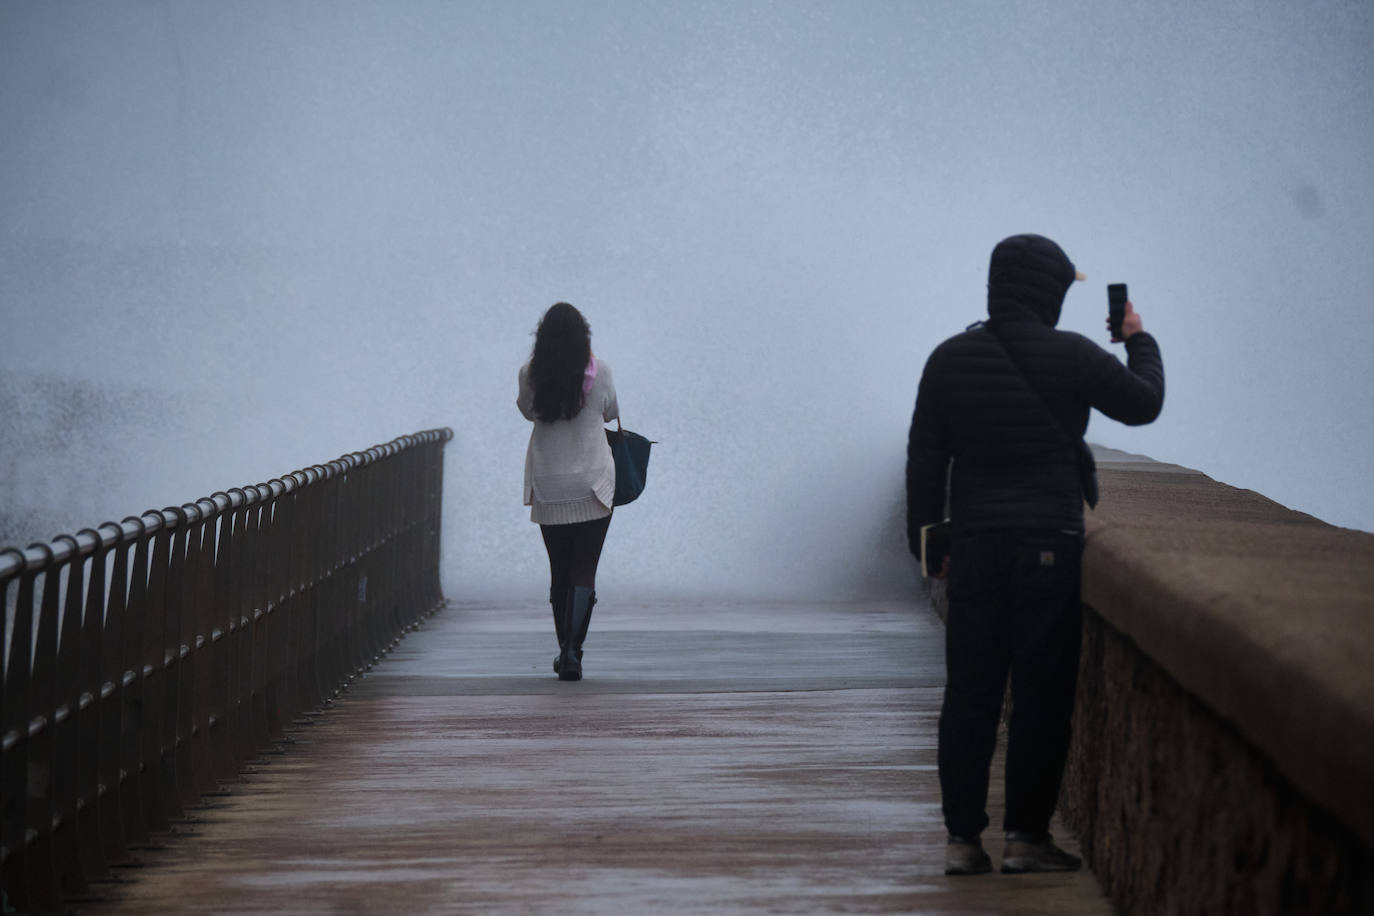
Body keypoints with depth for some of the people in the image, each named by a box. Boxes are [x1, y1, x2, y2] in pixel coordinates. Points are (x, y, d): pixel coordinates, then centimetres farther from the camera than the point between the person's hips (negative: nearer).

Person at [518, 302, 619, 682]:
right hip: (592, 483, -2)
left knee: (559, 572, 14)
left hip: (547, 487, 2)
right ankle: (572, 654, -13)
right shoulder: (599, 370, -8)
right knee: (584, 572, -1)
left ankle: (565, 651, 22)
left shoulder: (530, 374, -5)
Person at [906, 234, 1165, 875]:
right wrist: (1139, 340, 24)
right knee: (1042, 694, 2)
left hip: (975, 550, 4)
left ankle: (962, 838, 8)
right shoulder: (1070, 356, -7)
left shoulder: (949, 358, 4)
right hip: (1050, 550, -4)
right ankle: (1026, 835, 3)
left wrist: (926, 537, 17)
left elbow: (924, 458, 9)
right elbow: (1145, 403, 7)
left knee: (969, 694, 7)